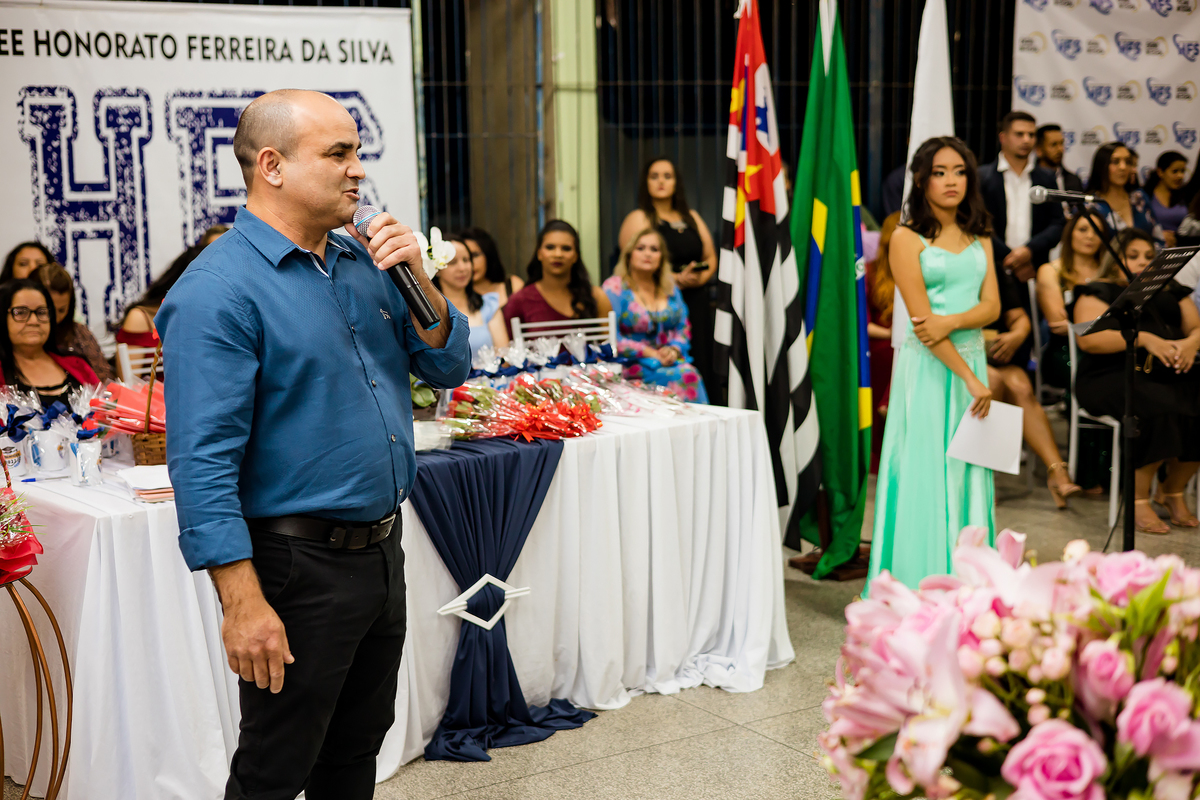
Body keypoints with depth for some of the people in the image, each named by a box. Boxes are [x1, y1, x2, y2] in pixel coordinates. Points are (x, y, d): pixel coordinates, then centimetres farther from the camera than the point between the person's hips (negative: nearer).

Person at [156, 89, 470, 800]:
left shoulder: (362, 260, 8)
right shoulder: (218, 291, -17)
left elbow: (448, 368, 10)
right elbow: (204, 460, -22)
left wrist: (419, 280, -7)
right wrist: (244, 602, -25)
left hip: (382, 549, 8)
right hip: (298, 564, -7)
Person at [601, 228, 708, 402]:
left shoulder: (670, 289, 16)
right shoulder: (615, 288, -2)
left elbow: (683, 329, 15)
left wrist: (674, 350, -7)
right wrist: (650, 353, -14)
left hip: (669, 360, 5)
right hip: (632, 366, -5)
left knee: (691, 374, -29)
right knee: (684, 376, -30)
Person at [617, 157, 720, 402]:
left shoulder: (692, 218, 20)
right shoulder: (638, 219, 2)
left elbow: (710, 258, 21)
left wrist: (699, 278, -2)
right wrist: (676, 279, -14)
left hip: (697, 305, 6)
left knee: (700, 370, -1)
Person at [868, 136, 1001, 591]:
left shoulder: (979, 237, 14)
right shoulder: (907, 238, -5)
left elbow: (992, 306, 4)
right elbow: (921, 319, -11)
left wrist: (952, 321, -17)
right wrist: (969, 377, -15)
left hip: (972, 358, 6)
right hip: (927, 366, -5)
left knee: (967, 473, 7)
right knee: (926, 472, -5)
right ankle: (921, 586, 2)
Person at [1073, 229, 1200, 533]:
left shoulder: (1171, 291, 25)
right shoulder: (1099, 291, 8)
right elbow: (1088, 338, -9)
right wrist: (1144, 338, -18)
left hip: (1171, 375, 5)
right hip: (1114, 375, -5)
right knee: (1162, 408, -34)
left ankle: (1173, 491, -6)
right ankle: (1138, 500, -20)